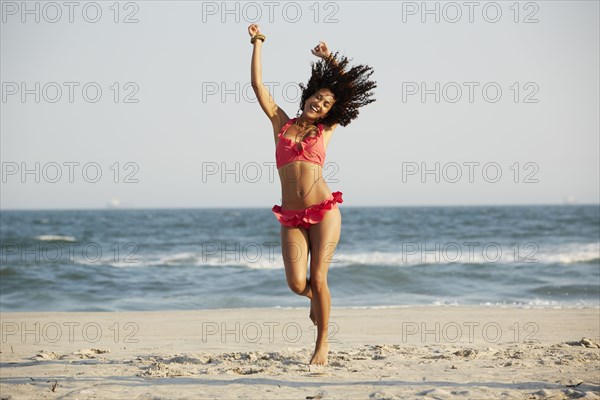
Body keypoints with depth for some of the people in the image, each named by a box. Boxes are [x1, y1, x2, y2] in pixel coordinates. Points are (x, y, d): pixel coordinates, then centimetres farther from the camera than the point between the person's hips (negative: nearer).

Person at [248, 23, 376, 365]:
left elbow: (352, 89, 15)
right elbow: (258, 84, 9)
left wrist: (330, 59, 13)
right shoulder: (281, 123, 12)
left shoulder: (326, 130, 10)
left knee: (318, 279, -6)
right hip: (291, 218, 1)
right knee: (296, 283, -7)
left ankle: (322, 343, 9)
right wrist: (257, 43, 9)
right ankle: (316, 298, 30)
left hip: (324, 211, -1)